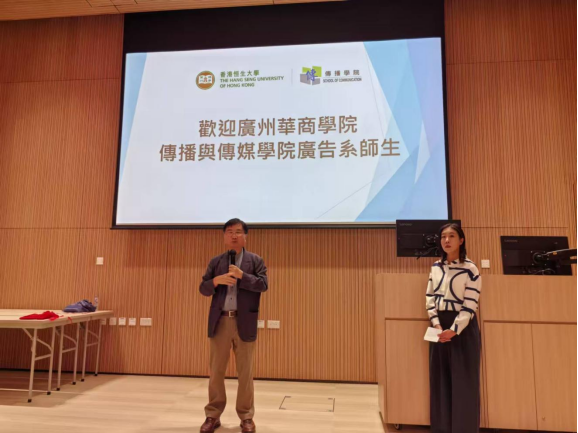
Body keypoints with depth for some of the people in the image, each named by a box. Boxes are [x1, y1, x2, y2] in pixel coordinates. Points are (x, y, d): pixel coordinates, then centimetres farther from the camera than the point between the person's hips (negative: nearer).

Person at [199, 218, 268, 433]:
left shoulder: (256, 260, 5)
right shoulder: (215, 261, 11)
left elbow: (263, 285, -7)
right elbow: (203, 288, 5)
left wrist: (242, 276, -17)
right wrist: (216, 280, -15)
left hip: (245, 323, -2)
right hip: (220, 322, 2)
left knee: (245, 372, 6)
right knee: (216, 371, 8)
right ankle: (213, 415, 21)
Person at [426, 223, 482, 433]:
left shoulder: (470, 269, -11)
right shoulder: (436, 267, 6)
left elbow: (470, 305, -14)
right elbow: (430, 298, 6)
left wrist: (454, 330, -21)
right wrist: (437, 324, -7)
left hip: (463, 327, -5)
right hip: (440, 325, 5)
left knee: (464, 381, 1)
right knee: (440, 379, 10)